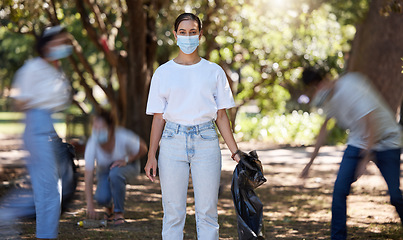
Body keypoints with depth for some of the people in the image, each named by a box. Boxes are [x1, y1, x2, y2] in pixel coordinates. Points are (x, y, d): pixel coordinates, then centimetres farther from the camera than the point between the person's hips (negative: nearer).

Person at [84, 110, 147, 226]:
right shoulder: (92, 143, -29)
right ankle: (109, 206, 15)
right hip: (104, 170, 2)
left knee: (115, 174, -37)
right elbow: (88, 174, -31)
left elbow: (143, 149, -12)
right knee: (101, 198, -26)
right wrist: (90, 204, -37)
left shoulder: (123, 137, -32)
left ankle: (119, 213, -17)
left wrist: (126, 160, -26)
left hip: (128, 166, -2)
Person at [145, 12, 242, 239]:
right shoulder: (164, 73, 6)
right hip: (173, 141, 0)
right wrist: (151, 156, 0)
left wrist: (235, 152, 4)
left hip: (205, 141, 0)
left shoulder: (214, 72, 7)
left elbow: (221, 115, 9)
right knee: (173, 212, 1)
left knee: (207, 212, 0)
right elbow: (158, 117, 6)